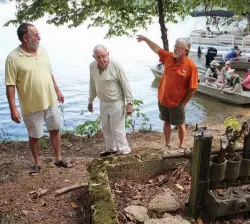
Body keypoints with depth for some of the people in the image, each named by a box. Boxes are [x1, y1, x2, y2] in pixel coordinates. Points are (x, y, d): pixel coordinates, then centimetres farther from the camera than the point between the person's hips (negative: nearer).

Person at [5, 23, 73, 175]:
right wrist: (13, 108, -18)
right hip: (31, 106, -5)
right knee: (34, 136, 10)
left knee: (55, 130, 14)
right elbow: (10, 85, -15)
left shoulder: (42, 51, 2)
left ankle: (59, 159, 30)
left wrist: (57, 91, 15)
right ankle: (37, 163, 30)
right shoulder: (13, 58, -15)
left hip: (50, 101, 5)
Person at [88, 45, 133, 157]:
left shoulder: (116, 66, -20)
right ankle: (111, 149, 34)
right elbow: (92, 85, 8)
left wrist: (129, 103, -16)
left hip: (116, 102, -6)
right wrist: (90, 101, 15)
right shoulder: (92, 66, -4)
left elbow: (125, 85, -16)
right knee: (106, 128, 16)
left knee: (117, 128, -1)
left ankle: (124, 150, 15)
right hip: (103, 103, 6)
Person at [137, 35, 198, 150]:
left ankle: (181, 146, 32)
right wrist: (145, 39, 9)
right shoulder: (169, 57, -5)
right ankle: (167, 144, 33)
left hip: (177, 103, -5)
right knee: (166, 123, 18)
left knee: (180, 125, 14)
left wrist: (184, 102, -11)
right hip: (163, 99, 5)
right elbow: (156, 49, 12)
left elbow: (193, 88, -16)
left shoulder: (191, 66, -20)